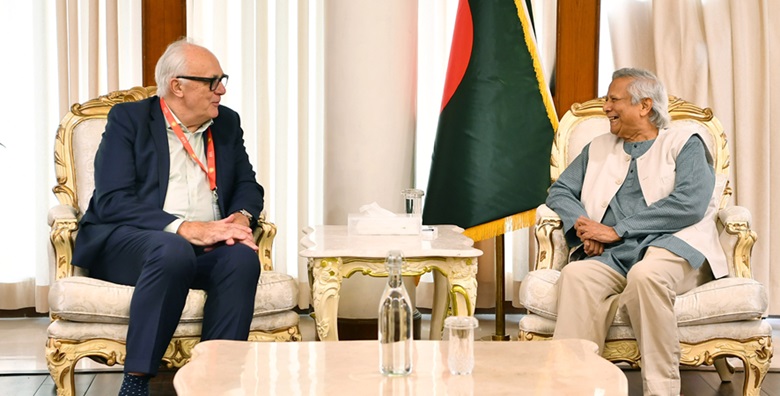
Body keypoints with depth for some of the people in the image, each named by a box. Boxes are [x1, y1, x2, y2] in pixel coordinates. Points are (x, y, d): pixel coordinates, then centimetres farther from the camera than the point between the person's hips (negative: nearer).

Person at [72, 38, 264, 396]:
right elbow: (112, 200, -10)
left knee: (242, 256, -30)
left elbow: (248, 186, 15)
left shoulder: (227, 123, 17)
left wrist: (241, 218, -10)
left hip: (207, 245, 4)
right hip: (126, 242, -4)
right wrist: (183, 228, -22)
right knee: (173, 251, -38)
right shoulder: (127, 119, 1)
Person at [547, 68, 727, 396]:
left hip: (671, 248, -4)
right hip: (611, 258, 4)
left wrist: (617, 230, -10)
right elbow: (559, 192, 21)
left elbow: (690, 203, -6)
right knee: (576, 274, -31)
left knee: (645, 274, -38)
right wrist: (580, 225, -3)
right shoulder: (598, 149, 27)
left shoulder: (684, 144, 10)